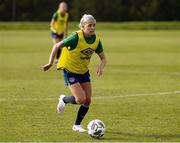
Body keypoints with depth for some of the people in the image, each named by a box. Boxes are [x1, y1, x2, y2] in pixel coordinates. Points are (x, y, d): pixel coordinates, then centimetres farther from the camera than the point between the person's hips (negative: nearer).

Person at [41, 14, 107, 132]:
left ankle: (77, 125, 21)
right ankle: (64, 100, 15)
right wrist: (50, 63, -17)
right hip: (70, 70, -6)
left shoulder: (96, 40, -7)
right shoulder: (76, 37, -24)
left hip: (84, 71, 6)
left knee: (88, 101, 2)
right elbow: (57, 46, -17)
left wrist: (101, 66, -22)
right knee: (81, 99, -17)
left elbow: (103, 58, 1)